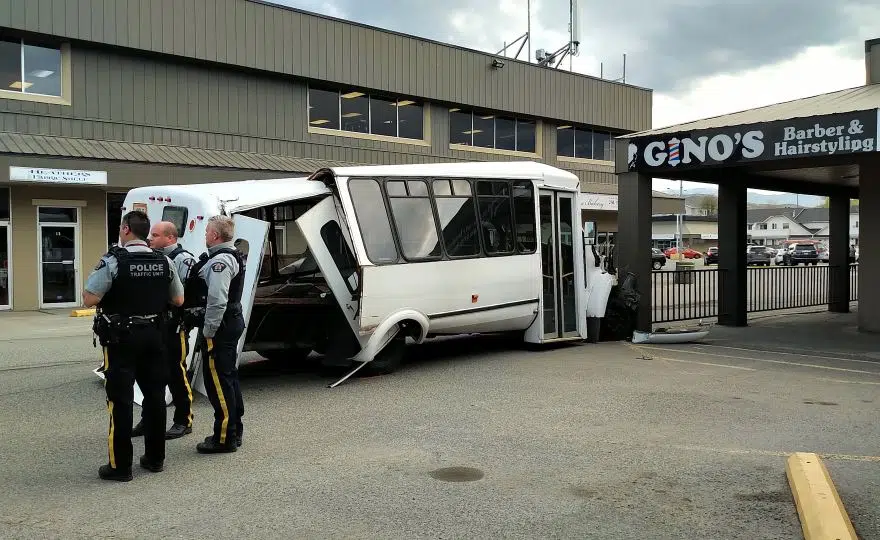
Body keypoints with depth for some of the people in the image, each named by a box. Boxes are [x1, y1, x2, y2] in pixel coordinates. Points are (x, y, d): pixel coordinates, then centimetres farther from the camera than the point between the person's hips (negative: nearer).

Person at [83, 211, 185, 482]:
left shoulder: (113, 261, -14)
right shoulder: (164, 262, 1)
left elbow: (89, 299, -17)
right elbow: (178, 300, 8)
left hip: (121, 338, -5)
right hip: (153, 335, 5)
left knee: (121, 399, 1)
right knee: (155, 395, 12)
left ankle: (120, 465, 5)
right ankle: (155, 457, 21)